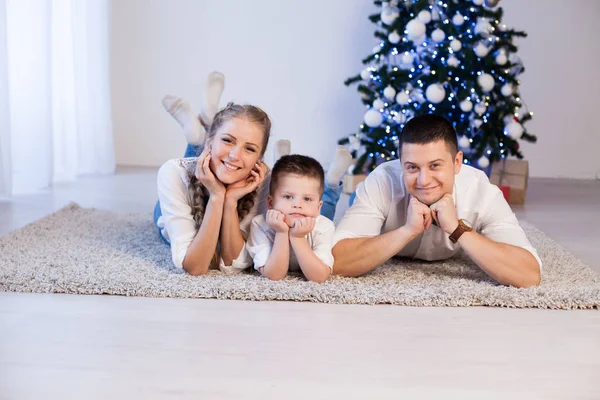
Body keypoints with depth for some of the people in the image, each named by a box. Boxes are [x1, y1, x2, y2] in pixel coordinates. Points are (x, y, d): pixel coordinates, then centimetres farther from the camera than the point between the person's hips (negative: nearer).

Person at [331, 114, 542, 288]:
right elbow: (336, 261, -46)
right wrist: (408, 230, -52)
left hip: (449, 268, 3)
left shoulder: (482, 192, -37)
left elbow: (530, 276, -46)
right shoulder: (382, 182, -38)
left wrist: (457, 229, -50)